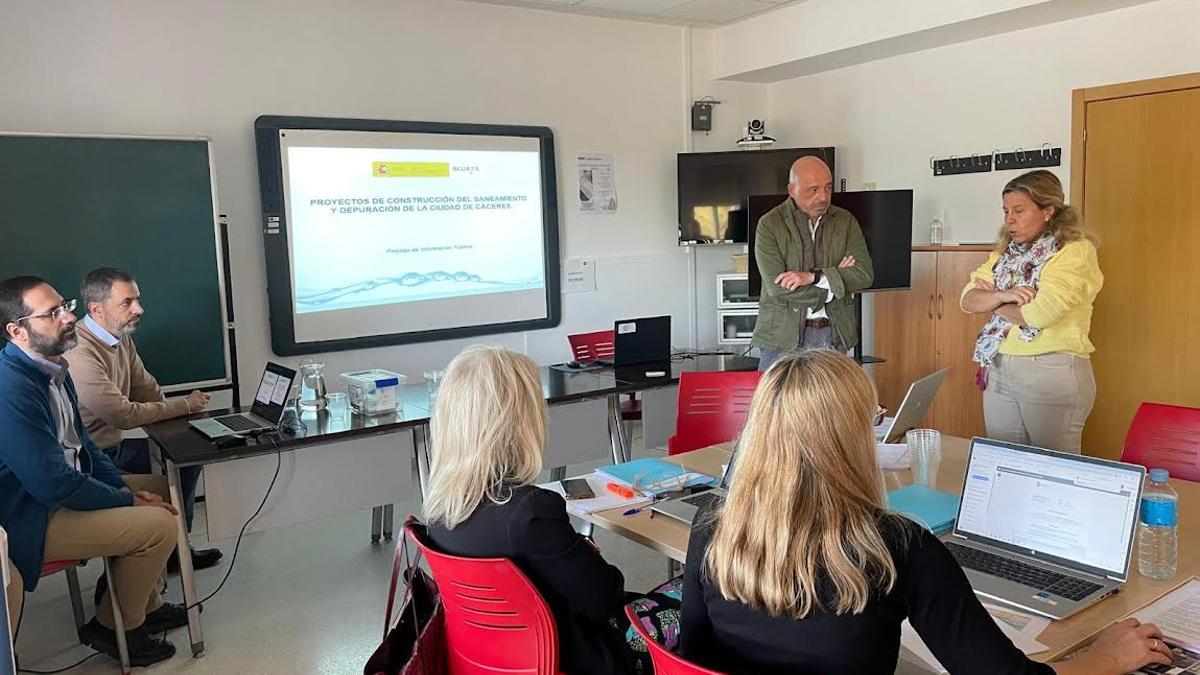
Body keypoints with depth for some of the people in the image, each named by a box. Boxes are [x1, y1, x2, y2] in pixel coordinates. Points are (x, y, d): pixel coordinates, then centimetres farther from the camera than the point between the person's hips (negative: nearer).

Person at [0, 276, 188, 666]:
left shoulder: (51, 368, 4)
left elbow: (80, 442, 14)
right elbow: (54, 484, -27)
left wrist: (126, 488, 2)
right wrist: (127, 500, -15)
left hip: (62, 487, 11)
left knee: (162, 489, 16)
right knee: (159, 525, -19)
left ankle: (146, 604, 25)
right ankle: (114, 627, 7)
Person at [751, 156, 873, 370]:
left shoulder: (845, 221, 7)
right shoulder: (770, 224, -4)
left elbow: (865, 274, -3)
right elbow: (776, 286, -14)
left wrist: (814, 276, -16)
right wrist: (836, 279, -7)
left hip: (834, 334, 3)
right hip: (783, 336, -3)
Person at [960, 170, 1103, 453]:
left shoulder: (1076, 251, -8)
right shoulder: (1005, 252, 13)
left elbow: (1039, 313, -20)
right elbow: (968, 300, 5)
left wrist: (992, 298, -3)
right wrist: (1002, 296, -15)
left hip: (1052, 372, -6)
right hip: (999, 369, 6)